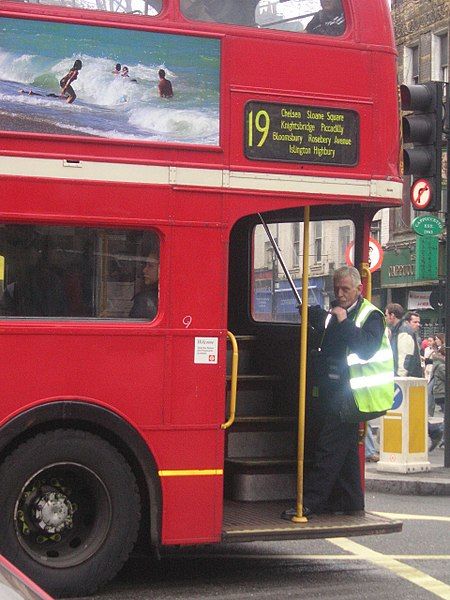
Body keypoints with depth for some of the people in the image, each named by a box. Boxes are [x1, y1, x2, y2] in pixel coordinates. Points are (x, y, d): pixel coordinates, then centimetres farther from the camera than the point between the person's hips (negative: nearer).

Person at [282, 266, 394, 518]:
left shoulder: (372, 316, -7)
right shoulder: (334, 313, 15)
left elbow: (366, 349, -22)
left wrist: (344, 322, -23)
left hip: (349, 396, -8)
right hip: (332, 392, 8)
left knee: (328, 448, -10)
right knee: (344, 449, 15)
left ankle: (309, 503, -10)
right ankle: (350, 501, 25)